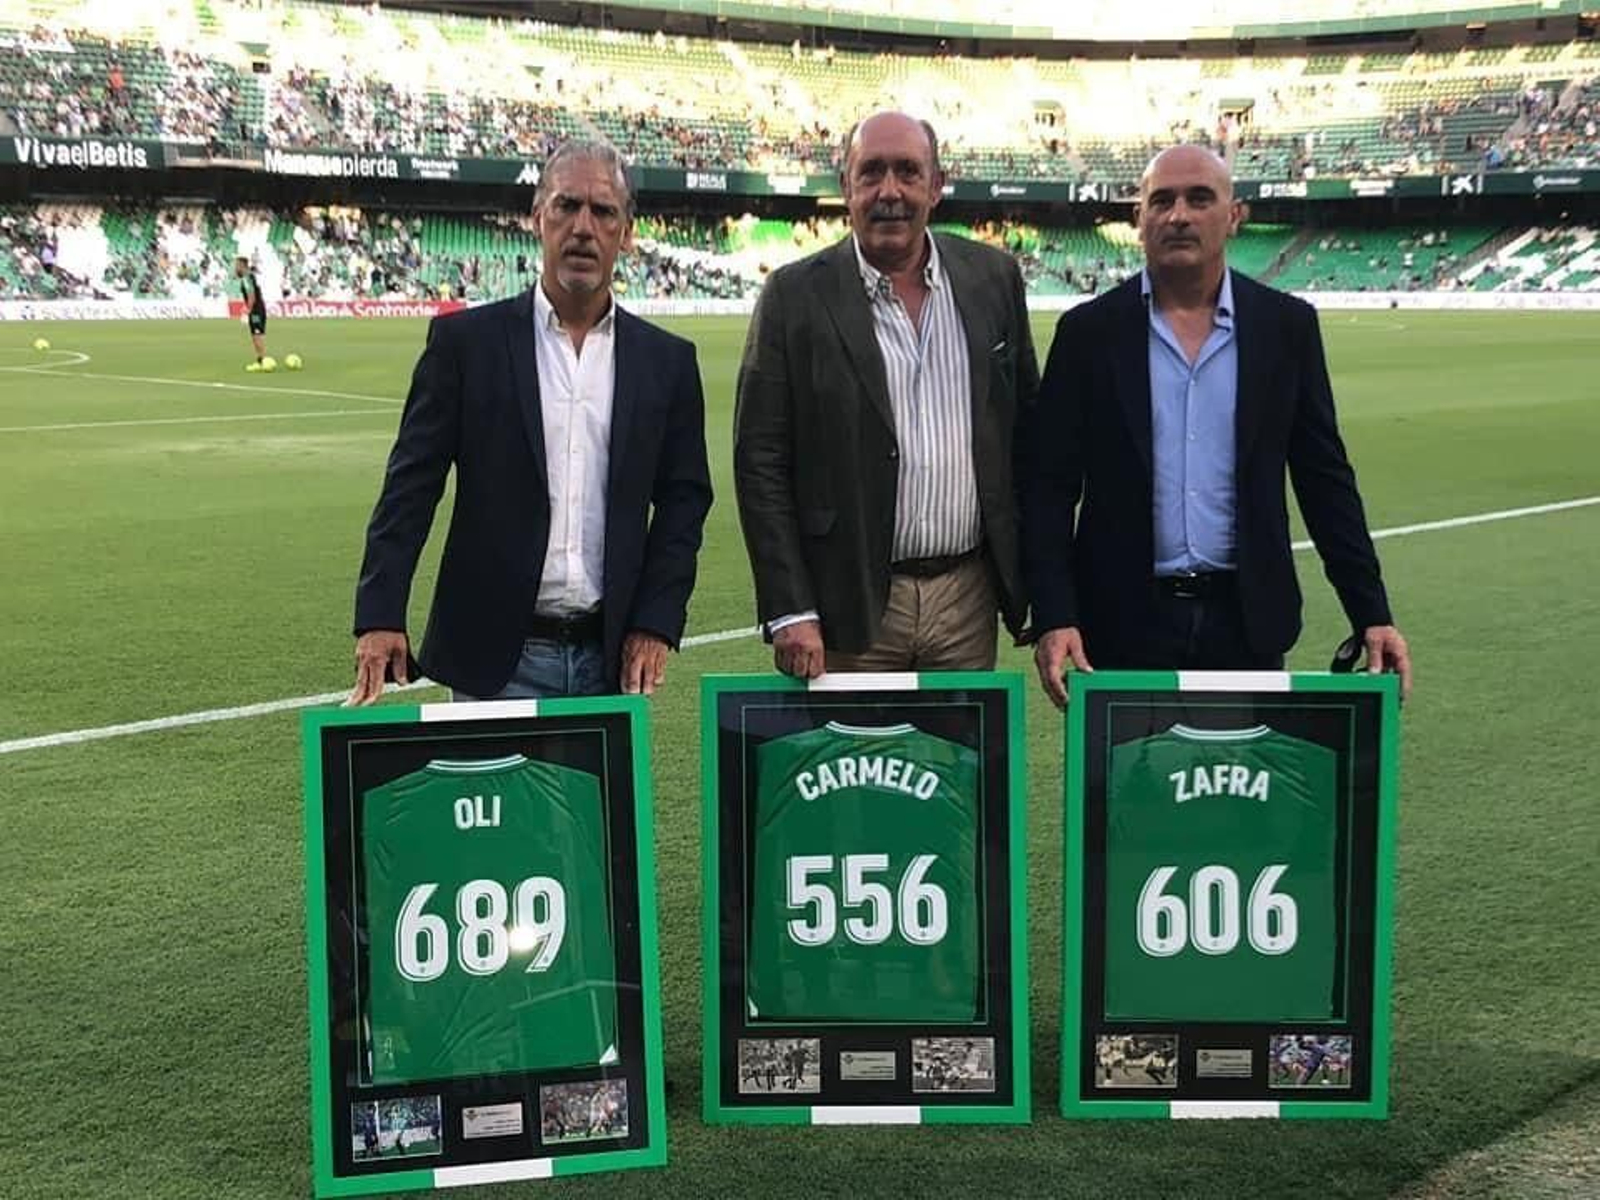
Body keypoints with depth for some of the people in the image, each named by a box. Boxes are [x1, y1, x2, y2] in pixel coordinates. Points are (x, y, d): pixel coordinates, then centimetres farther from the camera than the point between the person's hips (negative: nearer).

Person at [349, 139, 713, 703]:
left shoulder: (668, 361, 6)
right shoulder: (465, 340, 1)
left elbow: (683, 500, 7)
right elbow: (410, 485, -2)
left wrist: (654, 625, -3)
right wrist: (380, 617, -11)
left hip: (614, 657, 2)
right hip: (496, 658, -2)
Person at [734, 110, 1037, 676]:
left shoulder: (993, 278, 5)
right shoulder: (795, 295, -4)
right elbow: (760, 462, -5)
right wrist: (790, 612, -11)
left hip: (968, 598, 3)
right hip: (848, 604, -3)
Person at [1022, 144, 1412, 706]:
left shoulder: (1287, 326, 3)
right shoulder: (1089, 330, 0)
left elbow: (1326, 479, 5)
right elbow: (1050, 487, -1)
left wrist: (1372, 615, 0)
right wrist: (1053, 618, -11)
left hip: (1247, 619, 1)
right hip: (1124, 621, -1)